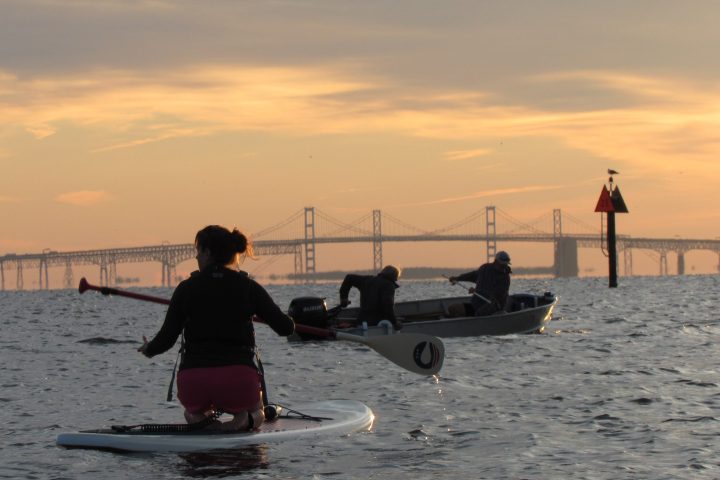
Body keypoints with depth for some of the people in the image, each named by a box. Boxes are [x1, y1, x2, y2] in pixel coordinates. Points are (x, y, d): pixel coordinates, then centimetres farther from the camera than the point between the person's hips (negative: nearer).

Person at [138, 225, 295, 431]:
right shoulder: (248, 286, 4)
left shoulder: (186, 288, 3)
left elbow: (166, 338, 3)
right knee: (255, 414, 32)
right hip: (238, 378, -1)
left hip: (192, 382, 1)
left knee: (192, 411, 37)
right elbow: (286, 328, 3)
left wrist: (148, 349, 26)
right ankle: (243, 421, -6)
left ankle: (198, 417, -2)